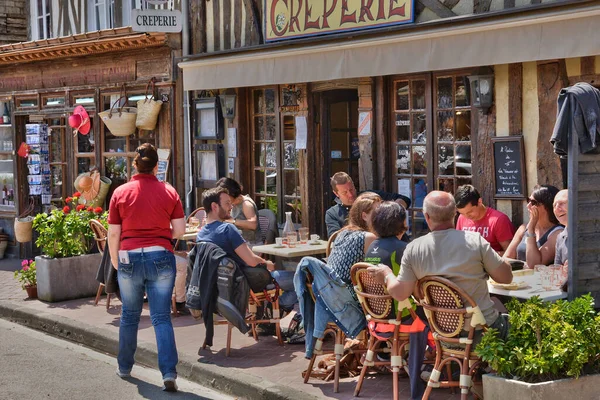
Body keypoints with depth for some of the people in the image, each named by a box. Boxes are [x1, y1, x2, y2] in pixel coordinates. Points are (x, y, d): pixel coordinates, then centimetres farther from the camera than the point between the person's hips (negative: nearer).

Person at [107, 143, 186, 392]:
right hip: (161, 257, 0)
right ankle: (169, 373, -10)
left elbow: (114, 233, -1)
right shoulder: (169, 192, -2)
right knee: (161, 317, 1)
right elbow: (179, 230, -2)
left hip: (130, 258, 0)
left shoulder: (121, 192, -3)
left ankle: (125, 367, 30)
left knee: (129, 315, 17)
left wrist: (114, 259, 13)